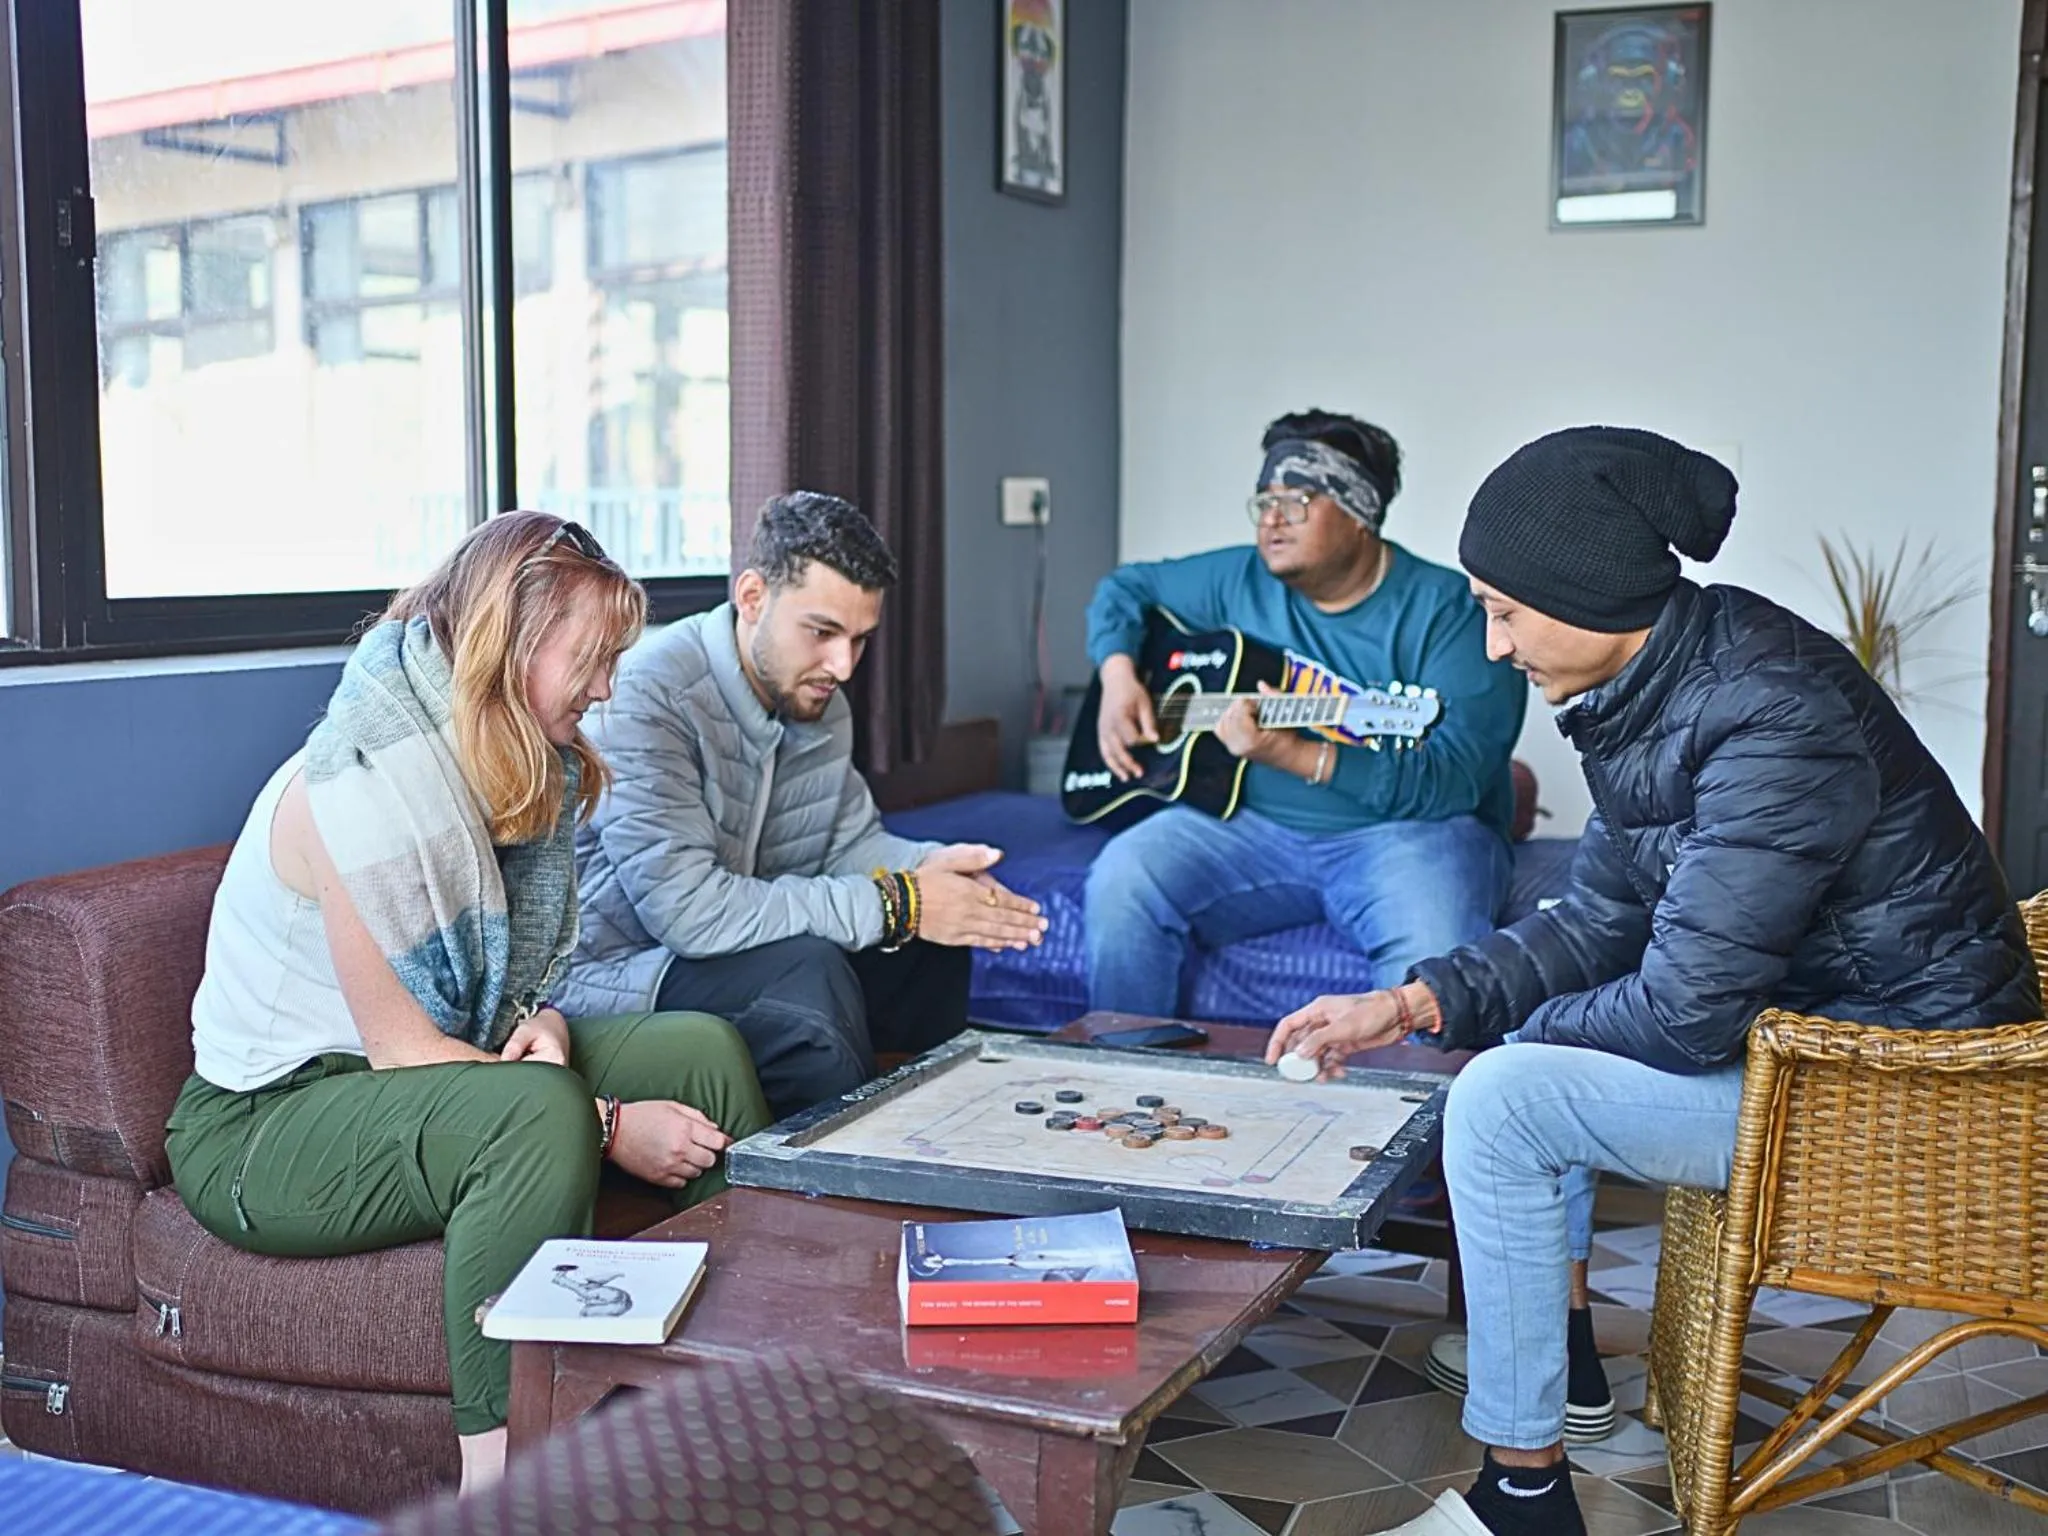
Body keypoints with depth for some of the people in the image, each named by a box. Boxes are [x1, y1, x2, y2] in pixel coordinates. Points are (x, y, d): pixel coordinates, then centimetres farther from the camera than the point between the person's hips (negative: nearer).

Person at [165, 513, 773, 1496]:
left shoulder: (516, 769, 3)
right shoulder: (367, 782, -25)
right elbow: (401, 1049, -25)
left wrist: (543, 1021, -11)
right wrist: (610, 1128, -24)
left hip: (452, 1073, 9)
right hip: (265, 1126, -9)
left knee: (703, 1049, -3)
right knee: (539, 1110, -37)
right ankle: (498, 1471, -29)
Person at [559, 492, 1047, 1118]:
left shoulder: (821, 703, 3)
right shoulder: (648, 700, -24)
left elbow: (851, 839, 14)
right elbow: (688, 907, -31)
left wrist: (929, 868, -11)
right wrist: (894, 906, -27)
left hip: (736, 950, 8)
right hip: (613, 974, -8)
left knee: (934, 937, -1)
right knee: (807, 972, -30)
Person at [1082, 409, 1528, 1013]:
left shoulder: (1448, 610, -8)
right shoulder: (1242, 580, 9)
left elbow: (1455, 781, -18)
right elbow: (1125, 589, 23)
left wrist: (1296, 755, -28)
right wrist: (1119, 677, 2)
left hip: (1400, 831, -4)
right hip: (1252, 825, 4)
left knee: (1432, 948, -37)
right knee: (1122, 881, -23)